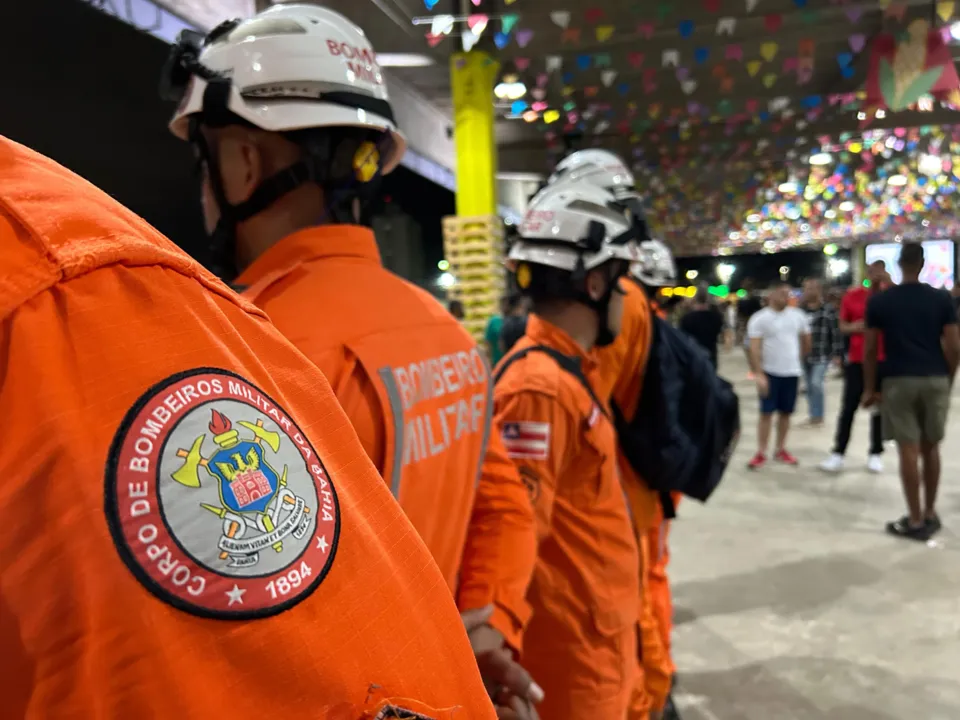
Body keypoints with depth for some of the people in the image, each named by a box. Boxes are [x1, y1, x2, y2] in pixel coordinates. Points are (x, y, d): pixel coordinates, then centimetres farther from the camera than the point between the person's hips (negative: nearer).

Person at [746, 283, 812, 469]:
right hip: (770, 372, -4)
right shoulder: (759, 319, -9)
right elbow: (754, 349, -13)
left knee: (785, 413, 11)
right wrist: (759, 374, -19)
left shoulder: (798, 315, 3)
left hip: (792, 372, 4)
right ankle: (761, 453, 5)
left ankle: (781, 450, 23)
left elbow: (806, 341, 17)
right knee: (766, 413, -2)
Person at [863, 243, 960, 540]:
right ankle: (930, 514, 24)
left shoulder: (879, 301, -1)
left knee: (909, 451, 0)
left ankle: (915, 521, 5)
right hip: (935, 380, 2)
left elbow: (870, 350, 0)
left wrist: (870, 388, 8)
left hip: (899, 381, -2)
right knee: (930, 448, 14)